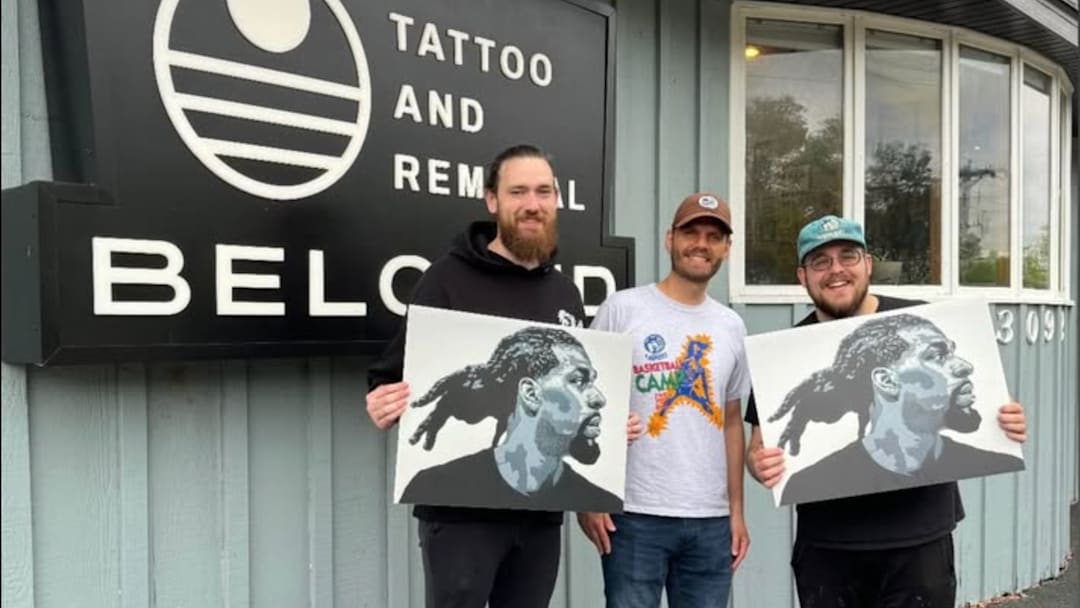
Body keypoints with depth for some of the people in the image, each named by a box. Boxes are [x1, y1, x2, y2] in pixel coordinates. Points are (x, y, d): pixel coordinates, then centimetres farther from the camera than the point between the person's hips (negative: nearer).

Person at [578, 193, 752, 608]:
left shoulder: (731, 326, 11)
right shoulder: (622, 309, -4)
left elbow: (731, 422, 15)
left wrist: (736, 511, 12)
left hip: (712, 520, 5)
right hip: (635, 514, -4)